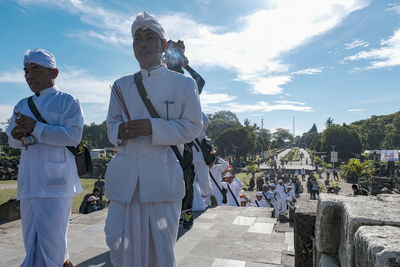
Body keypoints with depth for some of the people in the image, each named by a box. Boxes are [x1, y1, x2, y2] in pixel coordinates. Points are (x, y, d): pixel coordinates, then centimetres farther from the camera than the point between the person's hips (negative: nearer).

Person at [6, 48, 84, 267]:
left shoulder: (67, 101, -1)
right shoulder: (22, 106, 19)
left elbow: (73, 135, -14)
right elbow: (11, 139, 15)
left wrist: (35, 128, -16)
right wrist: (19, 135, -8)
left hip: (55, 180, -6)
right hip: (29, 181, 7)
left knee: (50, 239, -4)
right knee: (31, 242, 15)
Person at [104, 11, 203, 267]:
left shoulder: (184, 84, 2)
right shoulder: (121, 86, 13)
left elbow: (193, 127, -3)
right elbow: (111, 124, 16)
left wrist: (153, 127, -17)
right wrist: (120, 131, -9)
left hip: (164, 177, -3)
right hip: (125, 176, 4)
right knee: (119, 244, 10)